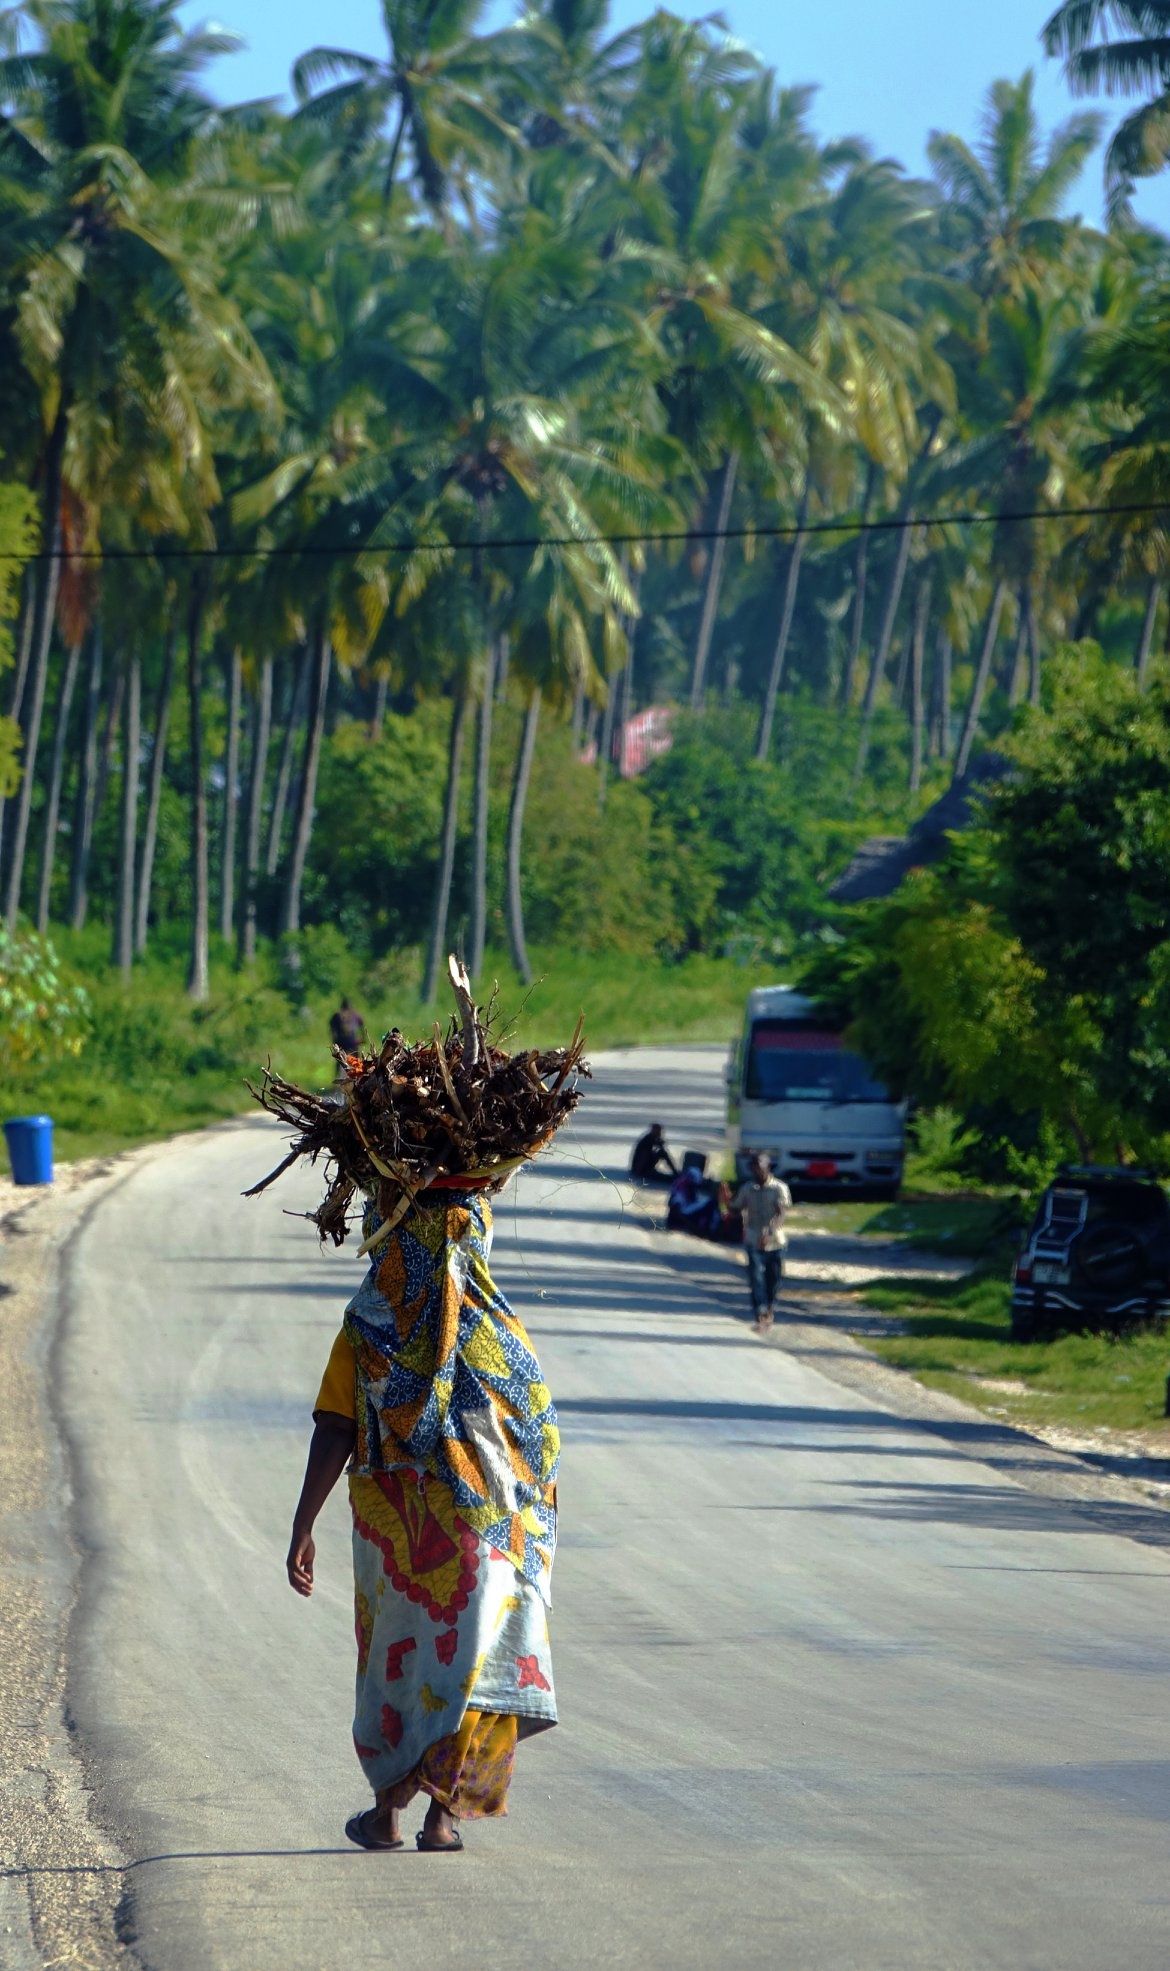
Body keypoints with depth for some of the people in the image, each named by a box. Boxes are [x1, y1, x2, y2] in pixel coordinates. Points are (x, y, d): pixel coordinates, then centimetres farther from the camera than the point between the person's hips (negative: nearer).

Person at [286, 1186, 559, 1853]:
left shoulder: (367, 1330, -7)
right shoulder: (500, 1329, -4)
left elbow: (334, 1435, -11)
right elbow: (542, 1441, -1)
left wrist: (302, 1529, -8)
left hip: (392, 1517, 0)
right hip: (484, 1524, 0)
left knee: (394, 1653, 16)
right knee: (465, 1655, 4)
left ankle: (387, 1809, 22)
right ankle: (443, 1813, -5)